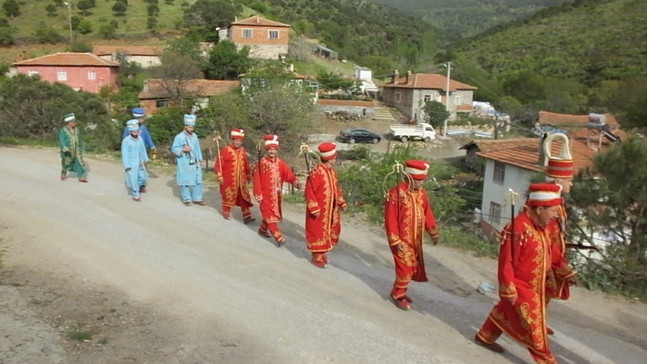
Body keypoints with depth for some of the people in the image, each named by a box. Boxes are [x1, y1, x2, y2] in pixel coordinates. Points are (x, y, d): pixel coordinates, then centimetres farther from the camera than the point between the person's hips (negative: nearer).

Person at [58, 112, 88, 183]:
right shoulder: (63, 130, -12)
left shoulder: (76, 130, 5)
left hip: (77, 152, 4)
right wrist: (66, 150, -27)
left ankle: (82, 177, -5)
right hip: (68, 152, -4)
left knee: (80, 163, -6)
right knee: (66, 164, 12)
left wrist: (81, 148, 19)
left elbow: (80, 140, 15)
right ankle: (63, 175, 35)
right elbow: (61, 141, -17)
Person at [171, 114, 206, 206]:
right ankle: (187, 199, 13)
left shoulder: (194, 136, 8)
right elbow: (173, 149, -6)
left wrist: (200, 160, 13)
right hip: (184, 164, -5)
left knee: (197, 180, 5)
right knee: (185, 181, 2)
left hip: (195, 163, 5)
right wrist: (183, 149, -21)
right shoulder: (179, 137, -8)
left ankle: (197, 199, 14)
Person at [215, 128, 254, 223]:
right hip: (228, 181, -4)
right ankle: (226, 213, 32)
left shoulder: (243, 151, 6)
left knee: (244, 197, 1)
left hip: (241, 180, 5)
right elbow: (218, 164, -11)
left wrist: (249, 176, 20)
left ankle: (247, 217, 4)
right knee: (228, 197, 11)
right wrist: (219, 177, -13)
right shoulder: (225, 150, -12)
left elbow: (246, 165, 15)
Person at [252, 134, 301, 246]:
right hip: (266, 194, -5)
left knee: (269, 213, 18)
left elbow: (288, 173, -11)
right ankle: (279, 237, -6)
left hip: (277, 194, 5)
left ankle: (263, 229, 41)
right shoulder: (262, 162, -10)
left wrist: (294, 181, -31)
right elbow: (257, 179, -10)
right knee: (270, 215, -5)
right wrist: (258, 194, -13)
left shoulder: (280, 163, 2)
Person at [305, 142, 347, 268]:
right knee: (317, 232, 4)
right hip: (319, 211, -8)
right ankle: (316, 257, 18)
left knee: (328, 231, 18)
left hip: (330, 210, 8)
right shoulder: (316, 173, -22)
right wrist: (314, 209, -21)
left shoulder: (331, 171, 5)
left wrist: (341, 202, 10)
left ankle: (322, 252, 35)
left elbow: (336, 188, 17)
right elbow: (309, 192, -21)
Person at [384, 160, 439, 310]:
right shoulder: (396, 193, -20)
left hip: (416, 239, 7)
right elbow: (390, 219, -19)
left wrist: (433, 232, 15)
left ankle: (400, 291, 34)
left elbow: (427, 213, 13)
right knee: (405, 268, -2)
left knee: (414, 267, 15)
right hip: (402, 239, -7)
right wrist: (395, 241, -20)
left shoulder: (421, 193, 2)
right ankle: (397, 295, 19)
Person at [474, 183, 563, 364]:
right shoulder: (518, 229, -29)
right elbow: (506, 263, -25)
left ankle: (484, 337, 42)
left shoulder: (541, 225, 0)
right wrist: (509, 291, -22)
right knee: (534, 326, 1)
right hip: (520, 289, -9)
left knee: (504, 312, 24)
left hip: (533, 287, 9)